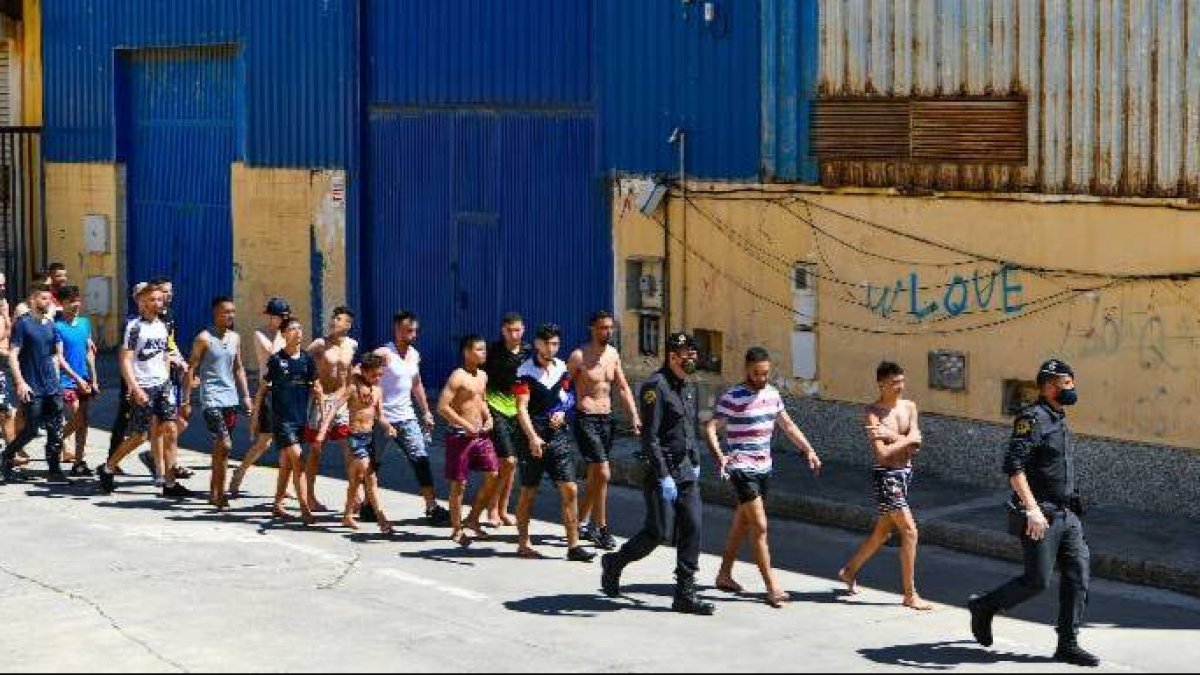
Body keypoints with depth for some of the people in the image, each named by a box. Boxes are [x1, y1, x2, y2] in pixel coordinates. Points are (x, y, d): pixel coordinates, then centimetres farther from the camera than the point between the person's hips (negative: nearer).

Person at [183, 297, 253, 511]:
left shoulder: (235, 338, 11)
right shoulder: (204, 338, -7)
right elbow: (192, 370, -6)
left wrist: (246, 396, 13)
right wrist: (186, 401, -9)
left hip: (231, 399, 6)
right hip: (212, 399, -6)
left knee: (220, 448, 11)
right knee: (224, 445, -15)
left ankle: (215, 492, 19)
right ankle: (219, 494, -6)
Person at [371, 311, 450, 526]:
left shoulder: (414, 355, 10)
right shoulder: (384, 353, -14)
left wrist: (426, 411, 23)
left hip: (406, 417, 6)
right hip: (382, 417, -6)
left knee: (421, 459, -4)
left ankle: (432, 508, -6)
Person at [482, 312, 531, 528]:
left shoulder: (528, 352, 5)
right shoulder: (493, 352, -7)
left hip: (518, 411, 5)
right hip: (496, 410, -5)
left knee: (512, 462, 9)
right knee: (507, 461, -12)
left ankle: (503, 510, 20)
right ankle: (493, 508, 1)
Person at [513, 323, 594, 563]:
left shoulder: (561, 368, 9)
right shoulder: (526, 371, -9)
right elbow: (521, 408, -16)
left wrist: (562, 413, 3)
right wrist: (532, 437, -27)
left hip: (558, 436, 5)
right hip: (532, 438, -5)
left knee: (570, 490, -3)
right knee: (528, 493, 5)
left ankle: (573, 545, 0)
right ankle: (523, 543, 18)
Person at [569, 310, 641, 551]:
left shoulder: (613, 355, 10)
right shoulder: (579, 356, -10)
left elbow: (623, 388, 15)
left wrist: (635, 417, 6)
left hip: (606, 419, 7)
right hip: (586, 420, -7)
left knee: (595, 477, 13)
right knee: (603, 474, -14)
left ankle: (582, 523, 26)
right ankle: (602, 530, -7)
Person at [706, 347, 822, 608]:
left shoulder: (772, 393, 9)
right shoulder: (733, 398, -13)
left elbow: (787, 425, 20)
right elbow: (711, 428, -19)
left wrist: (809, 450, 13)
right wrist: (719, 455, -34)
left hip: (764, 468, 7)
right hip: (742, 469, -7)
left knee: (743, 523, 16)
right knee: (760, 526, -11)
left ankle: (724, 575, 28)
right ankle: (772, 586, -10)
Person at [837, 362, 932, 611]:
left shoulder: (909, 406, 6)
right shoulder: (874, 412, -12)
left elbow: (915, 446, -5)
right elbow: (881, 453, -21)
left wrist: (891, 435, -18)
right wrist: (907, 439, -11)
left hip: (905, 473, 7)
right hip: (887, 476, -7)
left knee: (882, 532, 19)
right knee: (910, 531, -11)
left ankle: (849, 570, 38)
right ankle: (910, 594, -5)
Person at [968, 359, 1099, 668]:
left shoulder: (1059, 421, 16)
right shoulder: (1032, 419, -13)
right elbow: (1014, 466, -22)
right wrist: (1032, 509, -27)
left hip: (1067, 515, 9)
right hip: (1040, 518, -9)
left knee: (1078, 575, 2)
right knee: (1037, 581, -6)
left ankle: (1068, 644, 7)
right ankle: (984, 607, 15)